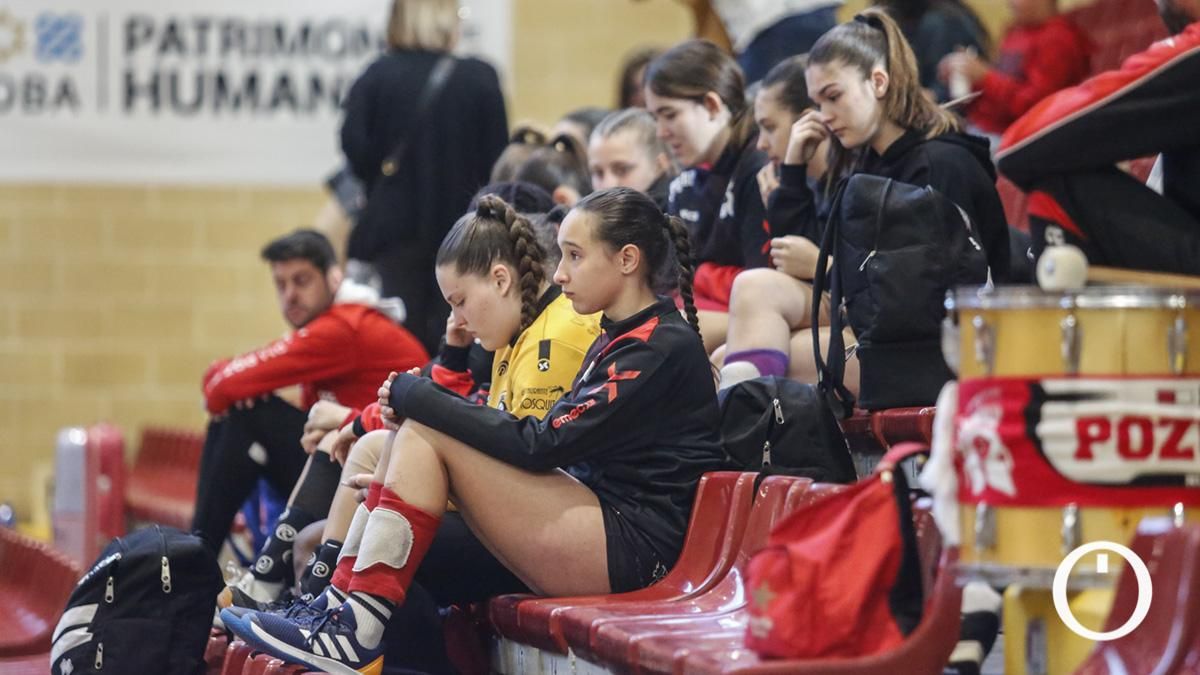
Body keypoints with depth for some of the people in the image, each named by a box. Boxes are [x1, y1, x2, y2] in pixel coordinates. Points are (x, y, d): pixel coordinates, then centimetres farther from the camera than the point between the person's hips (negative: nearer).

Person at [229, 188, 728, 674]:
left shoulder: (662, 347, -12)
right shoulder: (618, 341, 19)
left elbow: (540, 446, -19)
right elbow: (556, 443, 13)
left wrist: (413, 396, -12)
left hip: (631, 543, -10)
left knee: (425, 436, -13)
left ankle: (358, 634, -16)